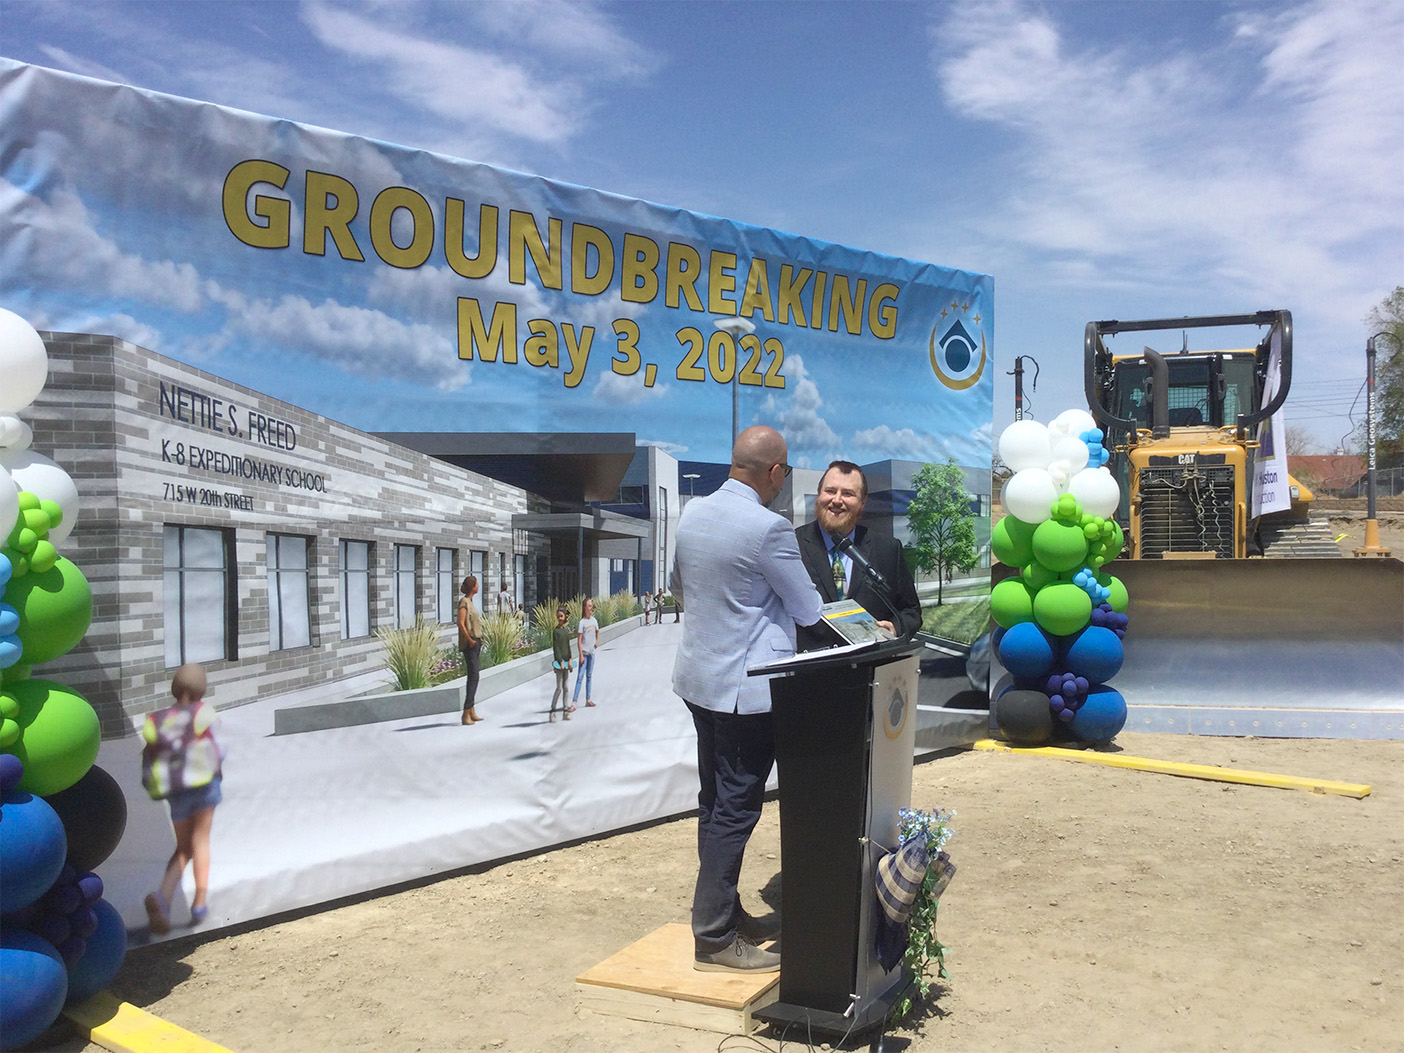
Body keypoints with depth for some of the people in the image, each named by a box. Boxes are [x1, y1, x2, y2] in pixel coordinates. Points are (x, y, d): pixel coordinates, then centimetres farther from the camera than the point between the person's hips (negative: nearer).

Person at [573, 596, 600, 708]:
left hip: (592, 652, 6)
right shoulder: (582, 622, -13)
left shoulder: (594, 620, 6)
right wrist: (581, 655, -18)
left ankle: (588, 699, 20)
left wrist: (597, 641, 6)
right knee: (580, 677, -11)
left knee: (589, 676, 12)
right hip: (584, 652, -6)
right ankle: (574, 702, -14)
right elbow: (579, 641, -14)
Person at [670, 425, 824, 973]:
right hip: (747, 687, -8)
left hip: (698, 676, 9)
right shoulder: (768, 528, -20)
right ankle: (714, 937, 7)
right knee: (736, 808, 0)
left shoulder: (692, 513, 4)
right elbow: (808, 610, -10)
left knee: (715, 801, 17)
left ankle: (725, 912, 30)